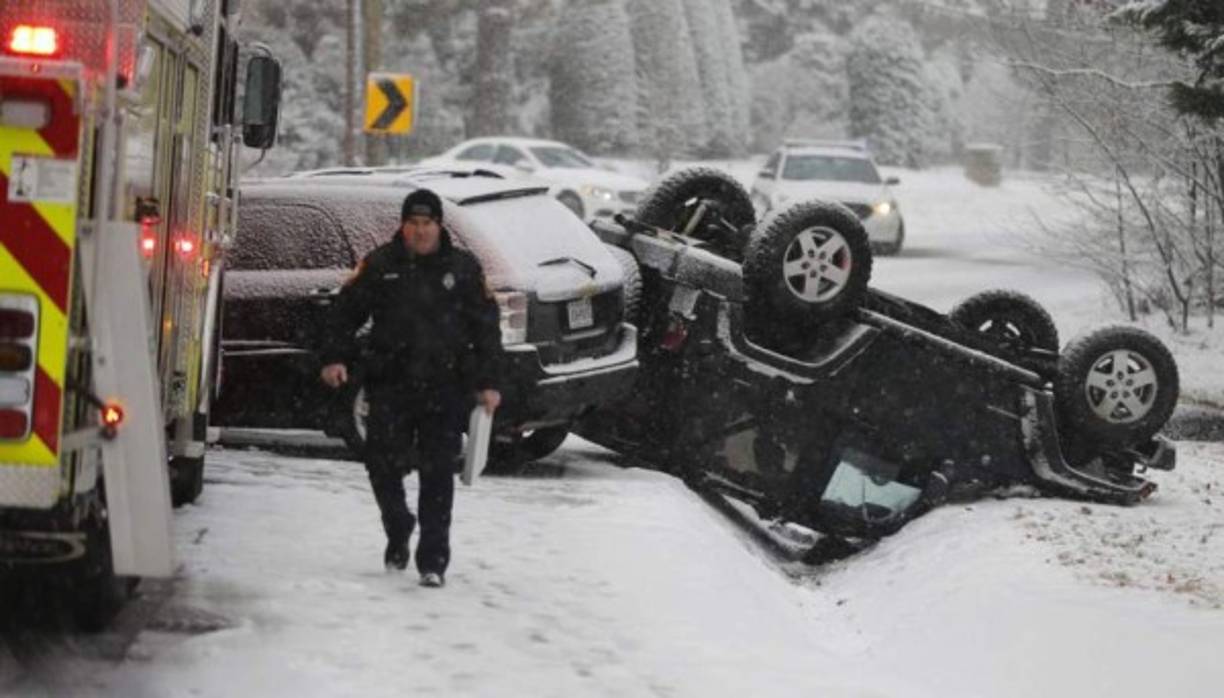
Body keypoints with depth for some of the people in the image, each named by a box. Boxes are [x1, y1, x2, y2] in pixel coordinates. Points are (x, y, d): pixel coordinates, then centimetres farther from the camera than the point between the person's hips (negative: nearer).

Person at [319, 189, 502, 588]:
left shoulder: (464, 269, 7)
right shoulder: (379, 266, 7)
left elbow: (486, 327, 10)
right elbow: (346, 311, 9)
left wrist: (487, 383, 4)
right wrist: (335, 357, -4)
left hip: (445, 391, 0)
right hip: (390, 386, 1)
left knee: (438, 475, -3)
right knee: (383, 464, -2)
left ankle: (432, 561, 2)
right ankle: (397, 533, 25)